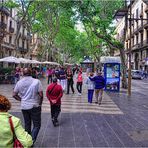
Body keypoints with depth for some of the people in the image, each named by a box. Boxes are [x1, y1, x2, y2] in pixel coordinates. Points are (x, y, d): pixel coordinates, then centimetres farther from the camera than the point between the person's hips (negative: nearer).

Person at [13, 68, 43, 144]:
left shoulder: (19, 82, -3)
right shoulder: (36, 81, -14)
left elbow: (14, 95, 2)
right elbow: (41, 95, -16)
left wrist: (21, 100, 12)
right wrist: (40, 103, 0)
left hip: (24, 107, 4)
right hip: (34, 106, -4)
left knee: (27, 125, 18)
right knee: (37, 125, 7)